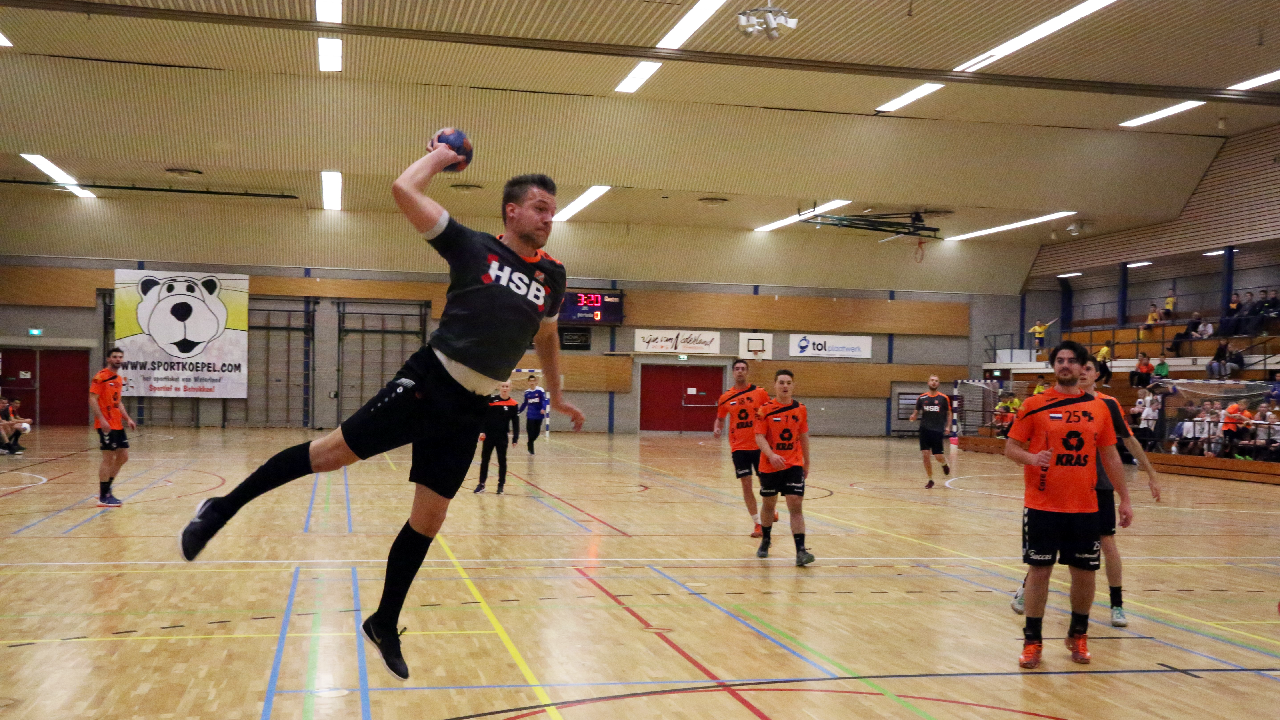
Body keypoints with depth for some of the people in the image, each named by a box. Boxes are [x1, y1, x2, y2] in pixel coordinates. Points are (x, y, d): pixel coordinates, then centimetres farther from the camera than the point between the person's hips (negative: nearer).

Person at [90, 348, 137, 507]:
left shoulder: (119, 379, 16)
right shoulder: (101, 377, -10)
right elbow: (92, 400, -16)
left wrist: (127, 419, 15)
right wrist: (102, 420, -24)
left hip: (118, 424, 9)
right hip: (106, 425, -9)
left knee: (123, 457, 10)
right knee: (108, 457, -5)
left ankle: (105, 489, 21)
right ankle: (103, 497, 2)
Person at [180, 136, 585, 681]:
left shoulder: (552, 276, 9)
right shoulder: (472, 247, -4)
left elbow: (546, 336, 27)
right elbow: (404, 189, -12)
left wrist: (556, 394, 32)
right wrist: (438, 155, 4)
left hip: (469, 410, 4)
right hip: (426, 384, -4)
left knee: (427, 521, 8)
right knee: (333, 452, -8)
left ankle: (384, 625, 24)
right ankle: (222, 510, 11)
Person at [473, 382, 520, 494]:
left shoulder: (513, 404, -4)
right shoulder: (491, 400, -5)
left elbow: (515, 423, 0)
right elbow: (483, 416, -2)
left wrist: (515, 438, -5)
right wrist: (482, 431, -10)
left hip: (502, 437, 0)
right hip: (488, 435, 0)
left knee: (502, 461, 6)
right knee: (484, 460, 6)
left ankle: (501, 485, 15)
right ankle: (481, 484, 15)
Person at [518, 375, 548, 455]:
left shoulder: (540, 390, -5)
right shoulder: (527, 392, 8)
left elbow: (544, 401, -12)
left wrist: (543, 409, -29)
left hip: (539, 415, -2)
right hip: (530, 415, 2)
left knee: (536, 432, 4)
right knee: (530, 433, -7)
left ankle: (530, 443, 30)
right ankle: (531, 450, 2)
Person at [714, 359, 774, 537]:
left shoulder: (759, 393, -2)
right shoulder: (726, 397, 2)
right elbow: (720, 419, 15)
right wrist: (717, 429, -6)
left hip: (759, 445, -1)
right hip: (739, 447, 1)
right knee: (746, 484, -1)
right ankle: (758, 523, 9)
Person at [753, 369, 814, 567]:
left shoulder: (800, 410, 3)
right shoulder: (765, 410, -5)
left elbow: (803, 437, 13)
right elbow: (759, 437, -11)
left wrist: (807, 463, 17)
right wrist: (771, 455, -28)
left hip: (794, 465, 1)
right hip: (770, 465, -1)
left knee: (796, 505, -11)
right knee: (768, 504, 14)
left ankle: (800, 551, -14)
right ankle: (765, 540, 39)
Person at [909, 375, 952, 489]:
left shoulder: (944, 398, 1)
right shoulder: (921, 398, 5)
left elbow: (949, 414, 9)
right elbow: (916, 413, 11)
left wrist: (947, 426, -4)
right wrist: (913, 417, -12)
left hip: (938, 431, -1)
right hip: (925, 430, 2)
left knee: (938, 456, -4)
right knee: (925, 455, -4)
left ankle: (945, 464, 33)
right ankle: (930, 480, 9)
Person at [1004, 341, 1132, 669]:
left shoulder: (1099, 408, 6)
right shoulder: (1035, 405, -2)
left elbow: (1110, 457, 12)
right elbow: (1010, 447, 0)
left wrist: (1124, 499, 10)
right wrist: (1031, 457, -22)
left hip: (1085, 507, 3)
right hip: (1042, 506, -2)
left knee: (1085, 571, 7)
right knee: (1039, 569, 0)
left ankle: (1078, 635, 27)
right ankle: (1033, 640, 12)